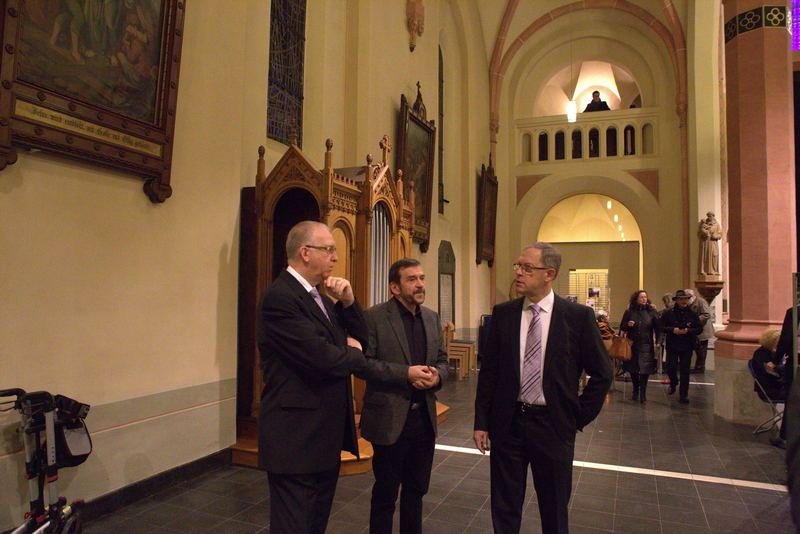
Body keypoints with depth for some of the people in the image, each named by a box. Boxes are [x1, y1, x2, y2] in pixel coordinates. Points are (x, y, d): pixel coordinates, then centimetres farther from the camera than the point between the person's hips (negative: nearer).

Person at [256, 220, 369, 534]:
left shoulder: (319, 297, 11)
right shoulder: (280, 297, -19)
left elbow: (361, 340, 11)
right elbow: (321, 358, -28)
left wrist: (348, 302, -5)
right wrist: (353, 355, -7)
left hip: (326, 435, 9)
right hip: (297, 438, -9)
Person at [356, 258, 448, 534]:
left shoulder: (432, 317, 7)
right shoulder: (373, 317, -12)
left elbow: (442, 359, 12)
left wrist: (436, 376, -10)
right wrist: (406, 373, -23)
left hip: (424, 418, 6)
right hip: (390, 419, -5)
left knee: (416, 490, 20)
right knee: (385, 494, 12)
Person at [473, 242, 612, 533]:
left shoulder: (578, 316, -7)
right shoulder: (502, 313, -1)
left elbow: (602, 372, 0)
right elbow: (488, 370, 2)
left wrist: (579, 417, -1)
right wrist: (481, 422, 1)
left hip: (553, 424, -1)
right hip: (507, 422, 2)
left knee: (554, 510, 16)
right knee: (504, 509, 15)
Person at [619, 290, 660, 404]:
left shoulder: (651, 311, 0)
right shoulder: (629, 312, 2)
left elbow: (658, 327, 1)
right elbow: (622, 327, 6)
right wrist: (628, 325, -15)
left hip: (646, 346, -1)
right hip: (632, 345, 1)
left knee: (645, 370, -6)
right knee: (633, 370, 10)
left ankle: (643, 393, 5)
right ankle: (635, 390, 27)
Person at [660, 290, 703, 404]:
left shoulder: (692, 314, 1)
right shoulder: (668, 313, -3)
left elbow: (699, 329, 1)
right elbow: (661, 327, -3)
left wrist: (688, 331, -15)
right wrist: (673, 330, -19)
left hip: (687, 347, 1)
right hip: (672, 346, 0)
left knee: (685, 371, 4)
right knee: (670, 368, 3)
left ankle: (684, 395, 13)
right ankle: (673, 383, 36)